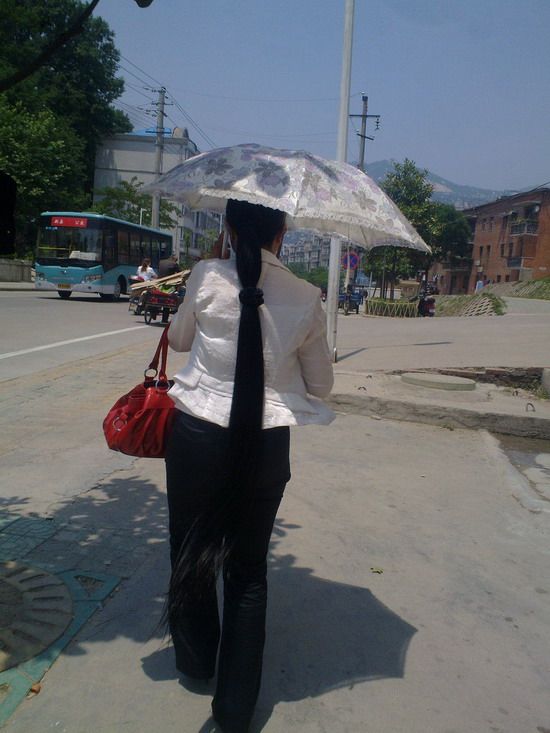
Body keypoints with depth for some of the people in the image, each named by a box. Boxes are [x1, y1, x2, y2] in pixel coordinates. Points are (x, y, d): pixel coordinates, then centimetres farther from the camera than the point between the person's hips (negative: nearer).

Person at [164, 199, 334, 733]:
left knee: (191, 550, 22)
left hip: (196, 437, 0)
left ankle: (196, 659, 45)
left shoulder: (207, 277, -7)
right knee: (247, 571, 16)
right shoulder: (305, 298, -4)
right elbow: (320, 384, 6)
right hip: (265, 446, 1)